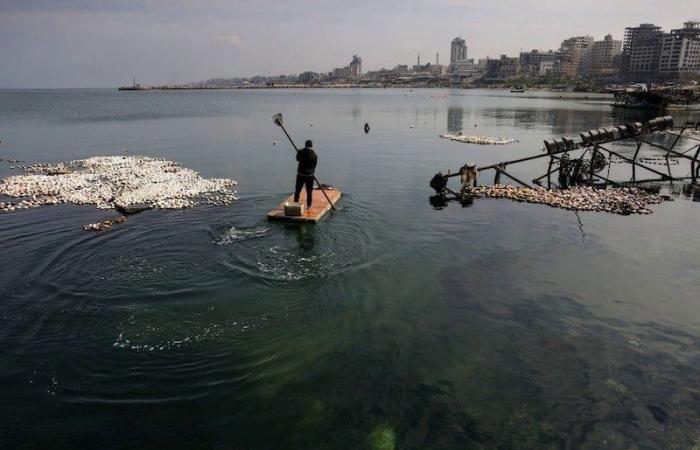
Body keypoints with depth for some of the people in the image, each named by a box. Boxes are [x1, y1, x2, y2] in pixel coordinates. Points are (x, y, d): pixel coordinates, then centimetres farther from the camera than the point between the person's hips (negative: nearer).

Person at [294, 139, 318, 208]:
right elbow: (314, 166, 2)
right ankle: (309, 206, 14)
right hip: (309, 175, 0)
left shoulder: (300, 152, -6)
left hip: (300, 175, 0)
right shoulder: (314, 155, -5)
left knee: (297, 191, 11)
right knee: (309, 192, 10)